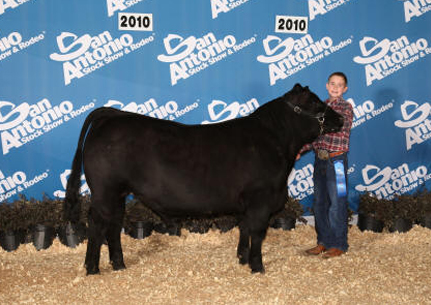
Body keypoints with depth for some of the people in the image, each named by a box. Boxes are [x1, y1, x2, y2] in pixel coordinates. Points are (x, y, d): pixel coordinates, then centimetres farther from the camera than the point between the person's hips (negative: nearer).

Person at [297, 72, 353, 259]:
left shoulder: (346, 108, -3)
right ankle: (324, 242, 22)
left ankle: (338, 245, 7)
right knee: (320, 203, 11)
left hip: (336, 160, -6)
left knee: (336, 204, -2)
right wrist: (300, 150, 5)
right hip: (320, 159, 6)